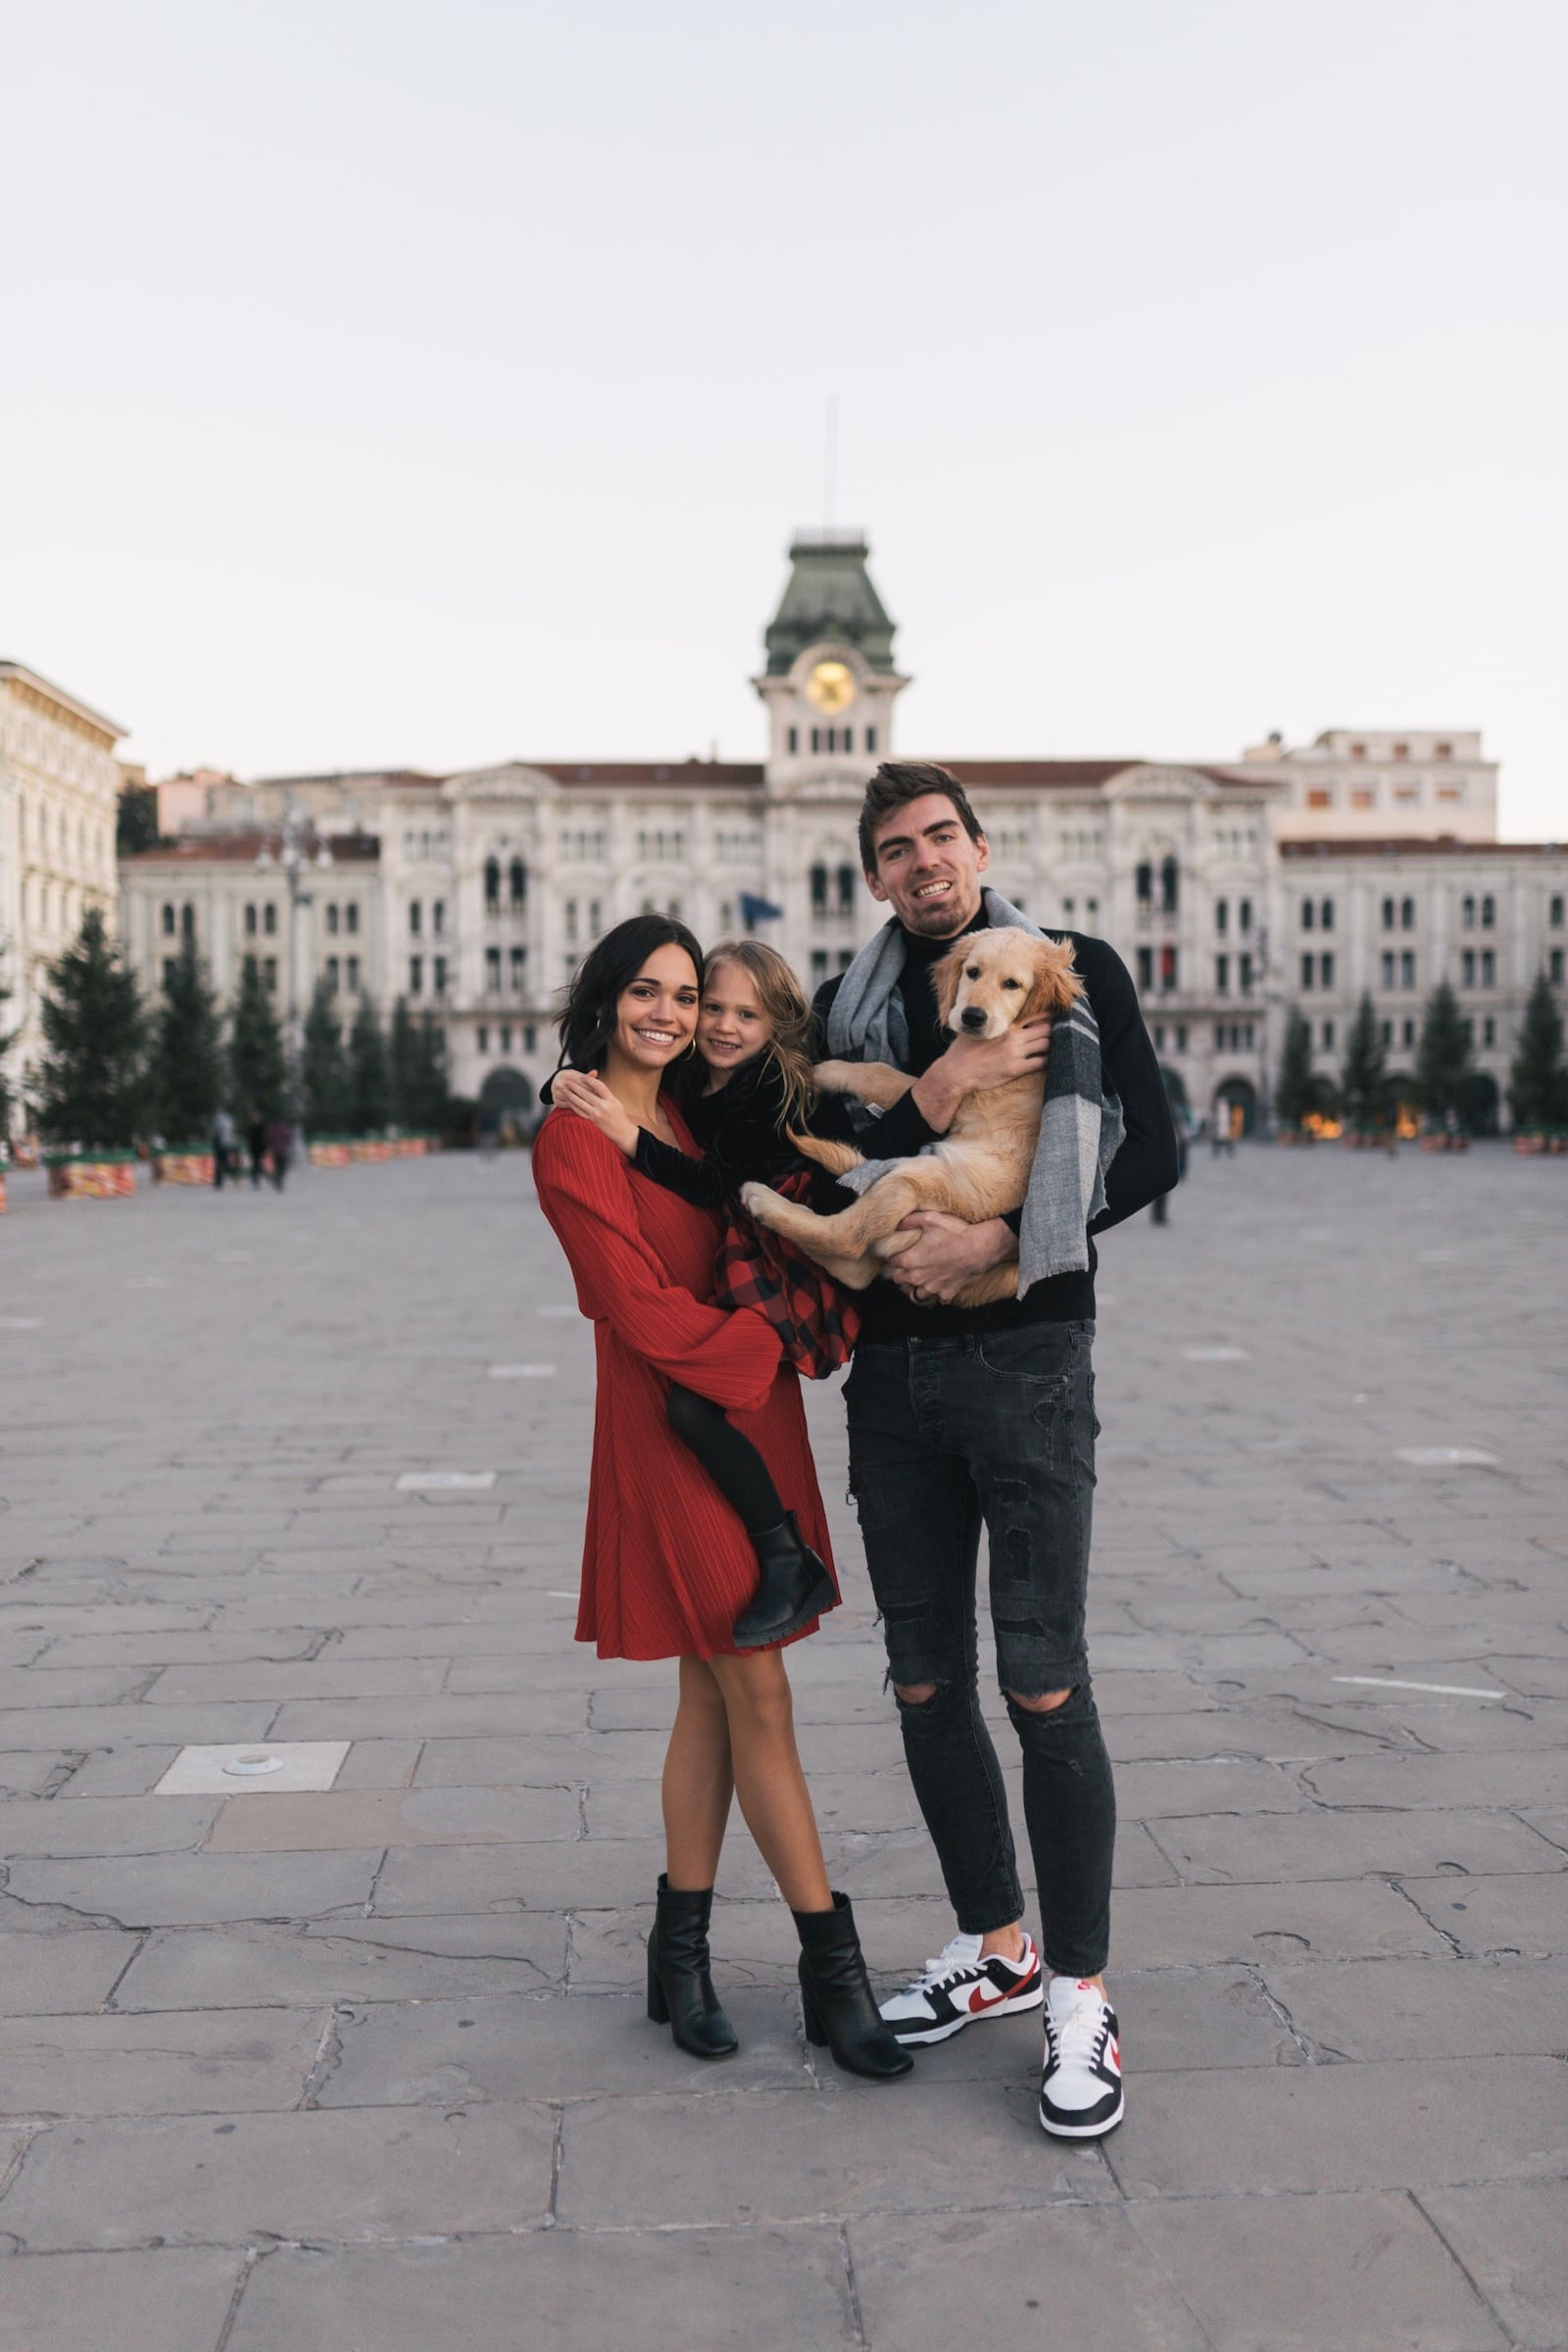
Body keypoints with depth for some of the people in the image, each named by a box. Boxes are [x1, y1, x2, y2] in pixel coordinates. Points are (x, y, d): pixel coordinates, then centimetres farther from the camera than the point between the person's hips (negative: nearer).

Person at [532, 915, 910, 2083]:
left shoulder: (698, 1121, 14)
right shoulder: (576, 1136, -10)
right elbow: (647, 1311, -15)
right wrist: (780, 1338, -8)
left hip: (749, 1415, 8)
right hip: (670, 1425, -8)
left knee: (715, 1696, 11)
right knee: (757, 1694, -3)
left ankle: (681, 1955, 22)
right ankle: (833, 1969, 7)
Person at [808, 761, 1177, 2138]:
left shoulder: (1076, 972, 2)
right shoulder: (850, 1009, 11)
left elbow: (1149, 1153, -6)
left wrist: (999, 1242, -18)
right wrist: (935, 1096, -15)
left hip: (1025, 1361, -4)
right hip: (894, 1369, 4)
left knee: (1043, 1686, -6)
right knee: (928, 1685, 10)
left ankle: (1079, 2000, 7)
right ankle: (995, 1947, 27)